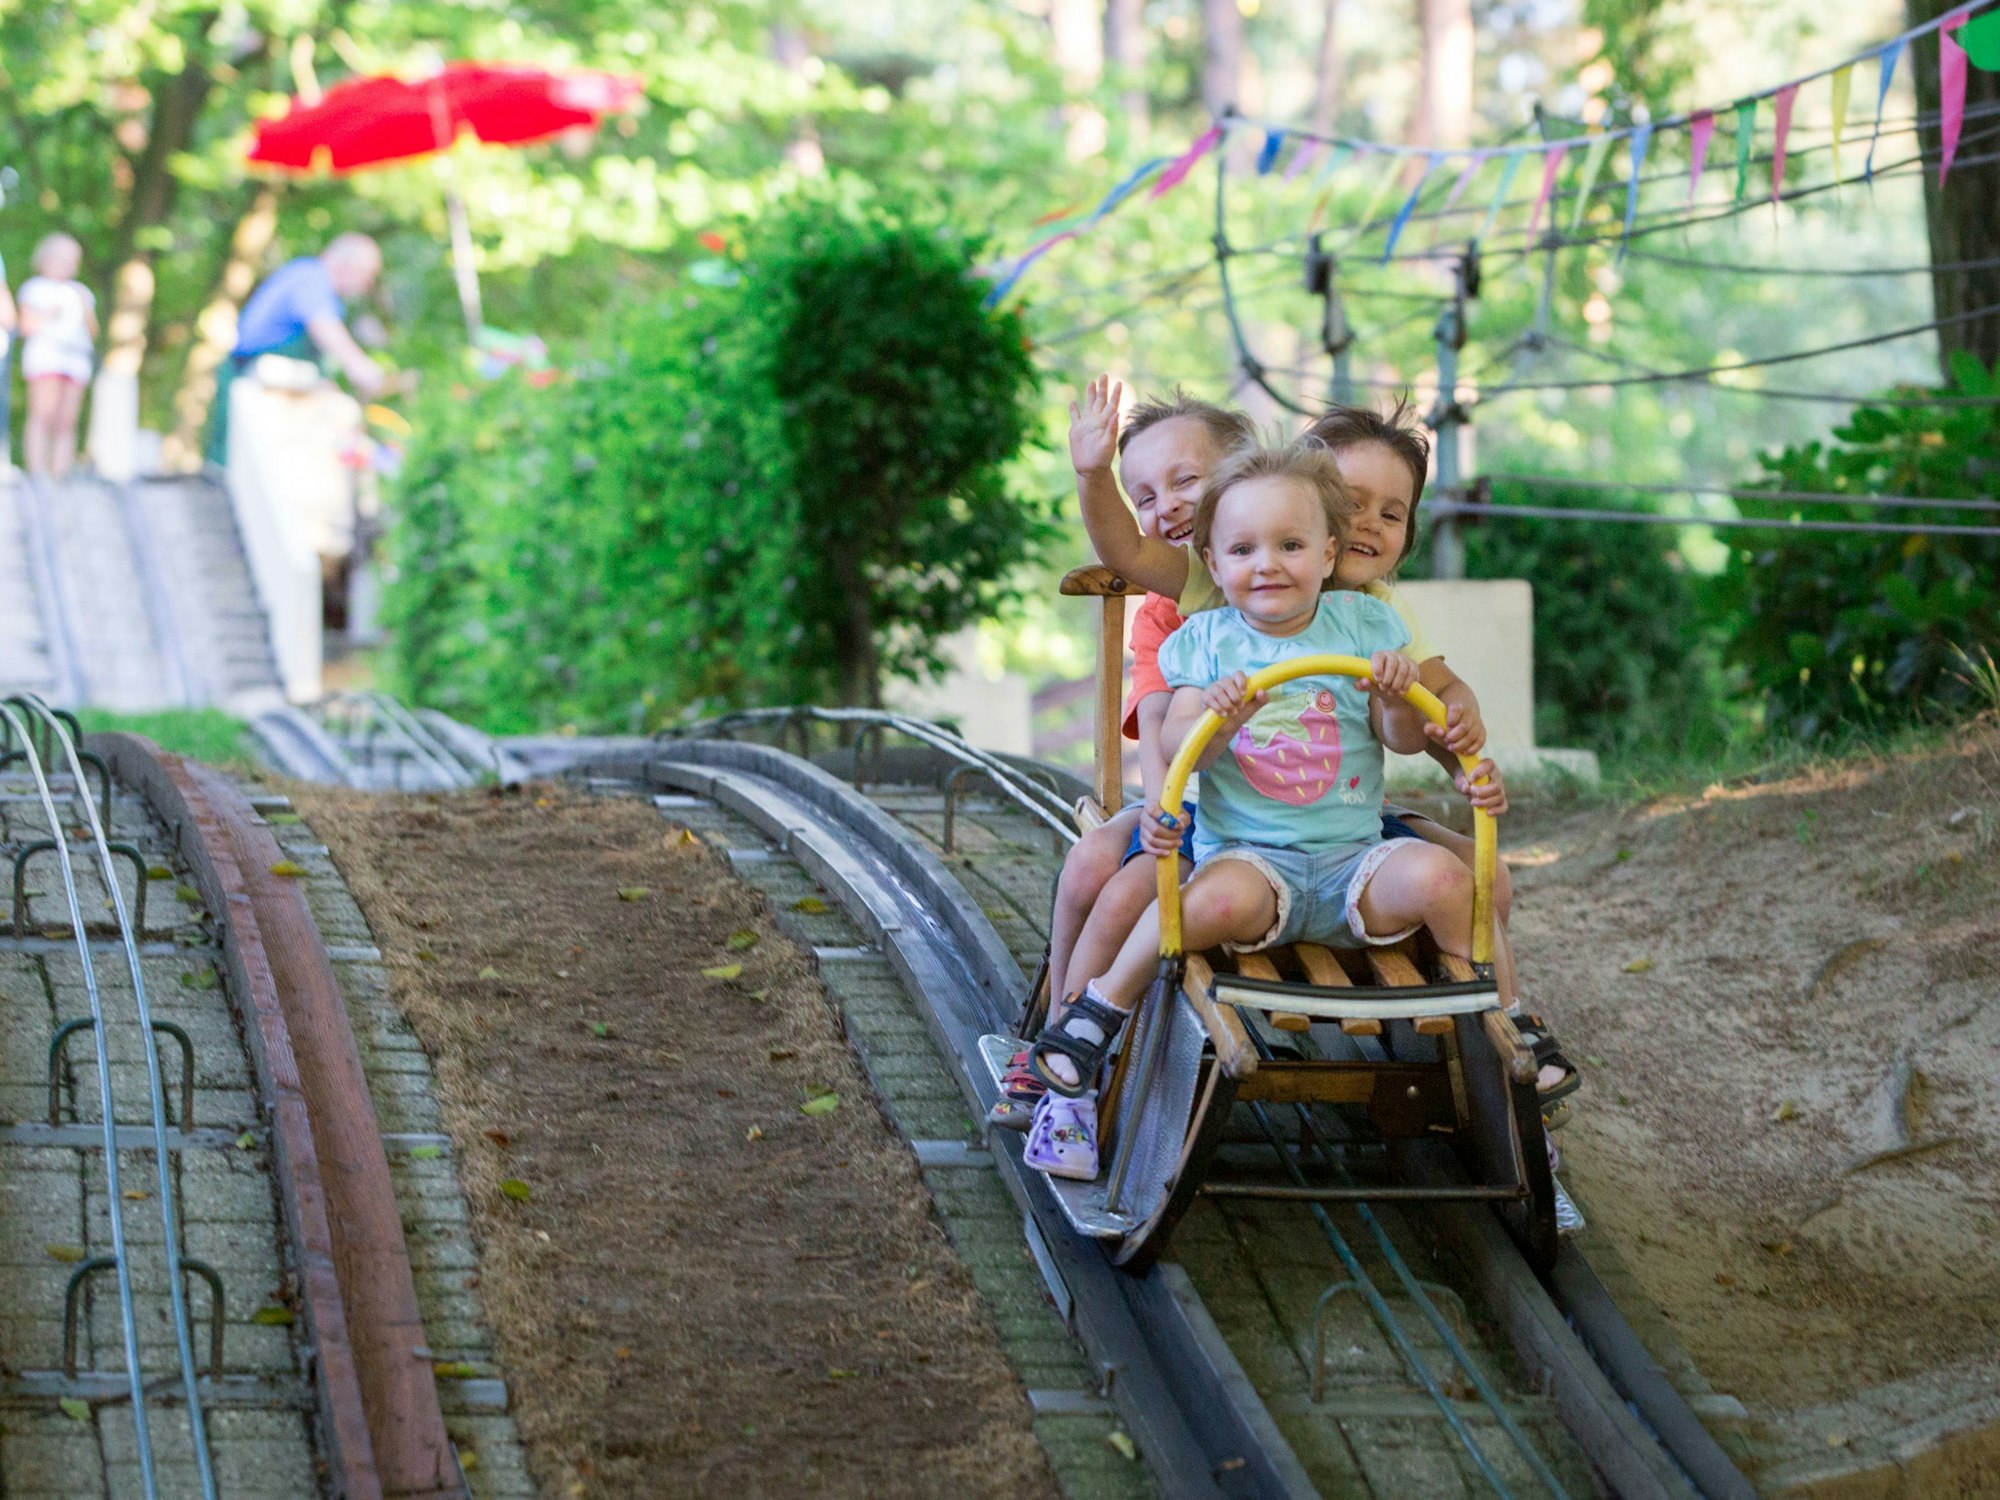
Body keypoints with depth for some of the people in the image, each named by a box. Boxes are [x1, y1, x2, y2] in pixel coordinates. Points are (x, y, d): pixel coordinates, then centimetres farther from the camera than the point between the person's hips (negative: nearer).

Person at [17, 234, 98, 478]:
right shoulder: (36, 288, 11)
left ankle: (60, 475, -9)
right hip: (44, 355, -5)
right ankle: (37, 474, -23)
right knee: (43, 417, -17)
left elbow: (93, 332, 20)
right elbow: (27, 326, 3)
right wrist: (50, 314, -7)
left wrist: (86, 311, 4)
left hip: (76, 357, 5)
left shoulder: (80, 292, 25)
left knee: (66, 422, -6)